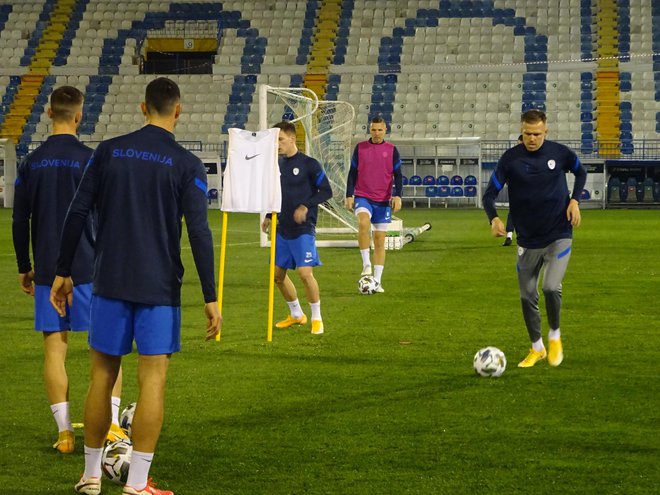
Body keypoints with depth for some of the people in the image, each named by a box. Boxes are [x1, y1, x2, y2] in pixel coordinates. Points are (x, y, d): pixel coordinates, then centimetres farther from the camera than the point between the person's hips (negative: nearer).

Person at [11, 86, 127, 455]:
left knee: (55, 348, 5)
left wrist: (25, 268, 19)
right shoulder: (89, 159, -6)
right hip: (89, 269, -3)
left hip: (48, 271, 3)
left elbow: (20, 221, 9)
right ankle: (112, 423, -1)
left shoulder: (31, 163, 6)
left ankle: (65, 433, 4)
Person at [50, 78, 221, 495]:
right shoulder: (187, 165, -5)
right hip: (160, 288, -3)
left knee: (103, 375, 12)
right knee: (153, 379, 0)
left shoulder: (109, 151, 3)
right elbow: (199, 233, -10)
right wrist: (210, 298, -6)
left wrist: (63, 272, 10)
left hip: (110, 283, 3)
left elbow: (78, 214, 2)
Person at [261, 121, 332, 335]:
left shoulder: (308, 164, -9)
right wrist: (268, 217, 9)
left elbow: (326, 191, -7)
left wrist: (306, 206, -20)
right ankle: (296, 314, 28)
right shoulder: (278, 165, 10)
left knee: (304, 272, -15)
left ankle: (316, 318, 1)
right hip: (282, 229, 7)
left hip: (303, 229, -7)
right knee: (277, 274, 9)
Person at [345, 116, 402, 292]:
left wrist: (397, 195, -9)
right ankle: (366, 264, -25)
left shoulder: (392, 150, 4)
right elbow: (352, 172, 8)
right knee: (363, 222, -32)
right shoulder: (360, 148, 5)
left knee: (380, 239, 2)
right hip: (363, 196, -1)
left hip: (383, 200, 1)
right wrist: (349, 195, 1)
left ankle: (377, 281, 7)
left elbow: (397, 175, 4)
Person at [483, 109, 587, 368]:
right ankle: (536, 348, 27)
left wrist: (575, 200, -2)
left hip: (559, 235, -2)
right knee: (527, 296, 7)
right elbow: (490, 193, -9)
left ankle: (555, 337, 8)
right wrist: (494, 218, -28)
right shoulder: (510, 158, -9)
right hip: (527, 240, 2)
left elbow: (580, 172, 14)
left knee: (551, 287, -18)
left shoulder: (560, 153, -6)